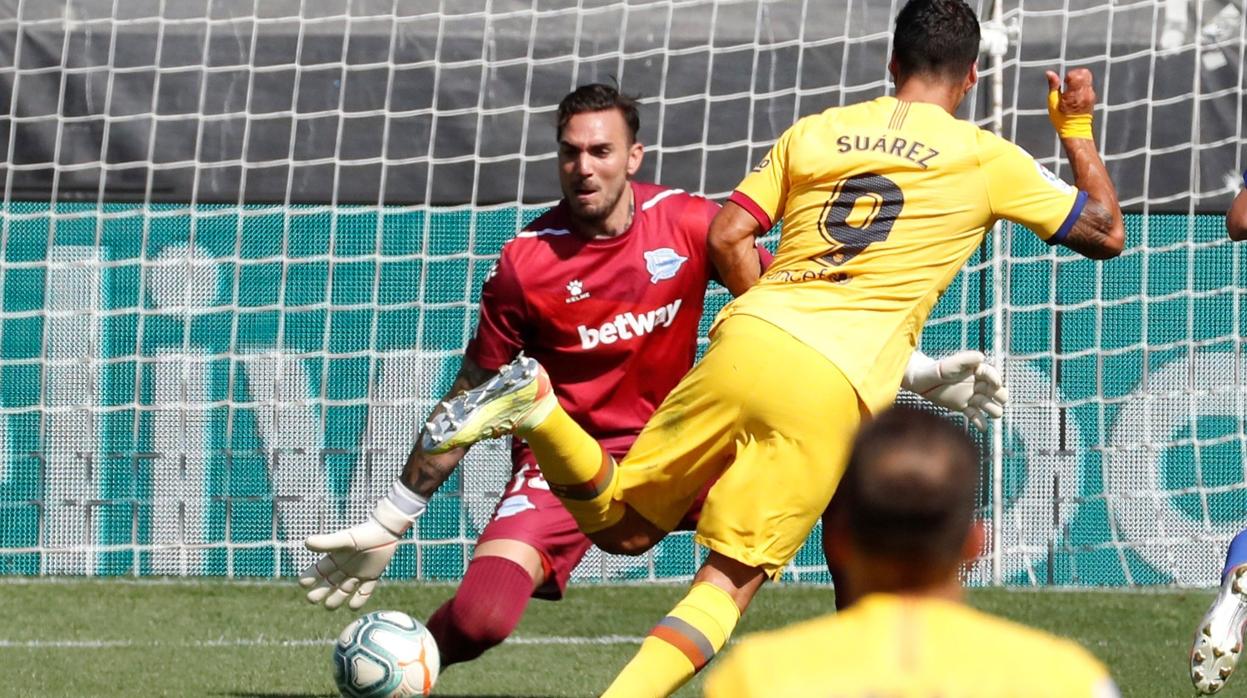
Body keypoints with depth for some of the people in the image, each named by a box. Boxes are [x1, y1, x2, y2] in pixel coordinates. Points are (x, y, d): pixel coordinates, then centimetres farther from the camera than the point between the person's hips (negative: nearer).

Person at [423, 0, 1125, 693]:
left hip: (745, 345, 3)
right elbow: (1106, 232, 18)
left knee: (620, 526, 11)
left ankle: (539, 408, -17)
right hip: (835, 391, -3)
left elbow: (725, 238, 14)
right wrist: (1078, 129, 32)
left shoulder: (815, 132, 17)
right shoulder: (987, 159, 9)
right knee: (731, 580, -1)